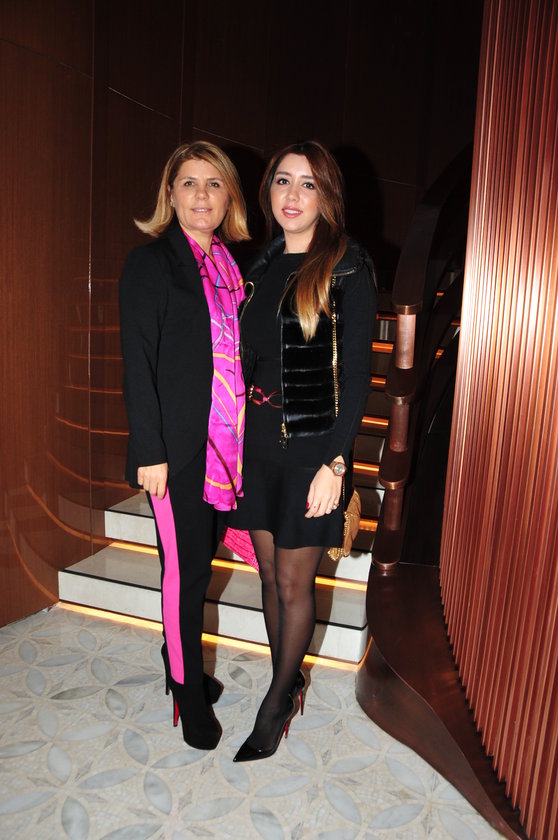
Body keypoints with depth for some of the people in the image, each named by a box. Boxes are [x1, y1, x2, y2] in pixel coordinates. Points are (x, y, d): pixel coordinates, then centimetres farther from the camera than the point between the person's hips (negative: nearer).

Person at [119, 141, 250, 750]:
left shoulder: (231, 264, 12)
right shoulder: (151, 262, -6)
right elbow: (138, 363, -10)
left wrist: (245, 425, 10)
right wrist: (149, 452, -13)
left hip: (225, 441, 6)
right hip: (177, 445, -6)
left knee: (198, 559, 16)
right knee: (186, 568, 5)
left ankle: (179, 662, 38)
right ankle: (190, 694, 26)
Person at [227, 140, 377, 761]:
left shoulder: (347, 269, -8)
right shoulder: (263, 266, 10)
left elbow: (355, 374, -11)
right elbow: (251, 361, 12)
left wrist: (335, 463, -16)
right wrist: (238, 440, 10)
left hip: (311, 445, -6)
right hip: (258, 440, 6)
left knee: (294, 584, 7)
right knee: (270, 574, 16)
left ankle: (277, 702, 29)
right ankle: (288, 681, 37)